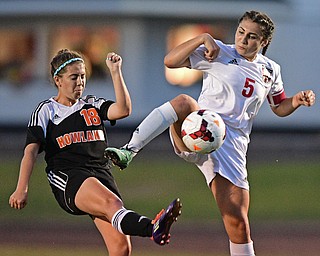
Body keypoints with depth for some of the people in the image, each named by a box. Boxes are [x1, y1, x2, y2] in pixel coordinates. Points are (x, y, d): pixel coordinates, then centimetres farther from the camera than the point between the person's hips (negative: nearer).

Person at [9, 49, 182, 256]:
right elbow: (31, 151, 3)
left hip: (101, 173, 6)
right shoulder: (46, 111, 14)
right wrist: (22, 189, -9)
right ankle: (152, 228, -69)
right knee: (112, 202, -39)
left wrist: (115, 71, 0)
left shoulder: (93, 105, 23)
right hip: (68, 177, -6)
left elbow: (123, 110, 3)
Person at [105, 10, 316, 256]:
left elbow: (279, 108, 32)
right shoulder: (219, 53, 5)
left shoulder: (271, 70, 17)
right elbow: (171, 61, -2)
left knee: (238, 223, -5)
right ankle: (129, 151, -41)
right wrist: (203, 38, -13)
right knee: (183, 102, -38)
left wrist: (297, 101, 10)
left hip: (231, 147, 3)